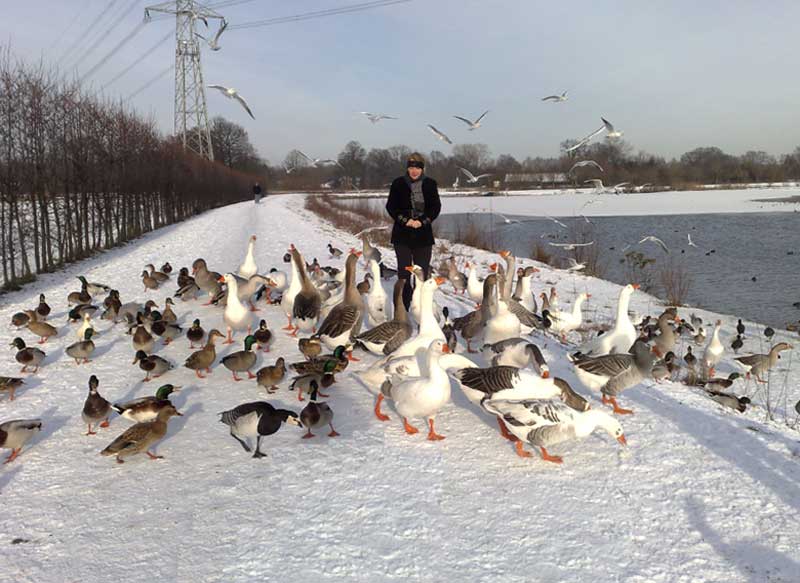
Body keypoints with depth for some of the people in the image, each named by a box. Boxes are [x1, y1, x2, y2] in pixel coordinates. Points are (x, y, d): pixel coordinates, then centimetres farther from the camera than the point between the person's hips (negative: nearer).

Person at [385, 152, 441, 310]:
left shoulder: (430, 184, 3)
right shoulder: (398, 183, 1)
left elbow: (436, 207, 3)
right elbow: (390, 206, 2)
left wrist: (422, 221, -11)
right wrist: (405, 220, -12)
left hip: (423, 234, 1)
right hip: (402, 234, -1)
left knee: (422, 271, 1)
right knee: (404, 271, 0)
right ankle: (403, 307, 6)